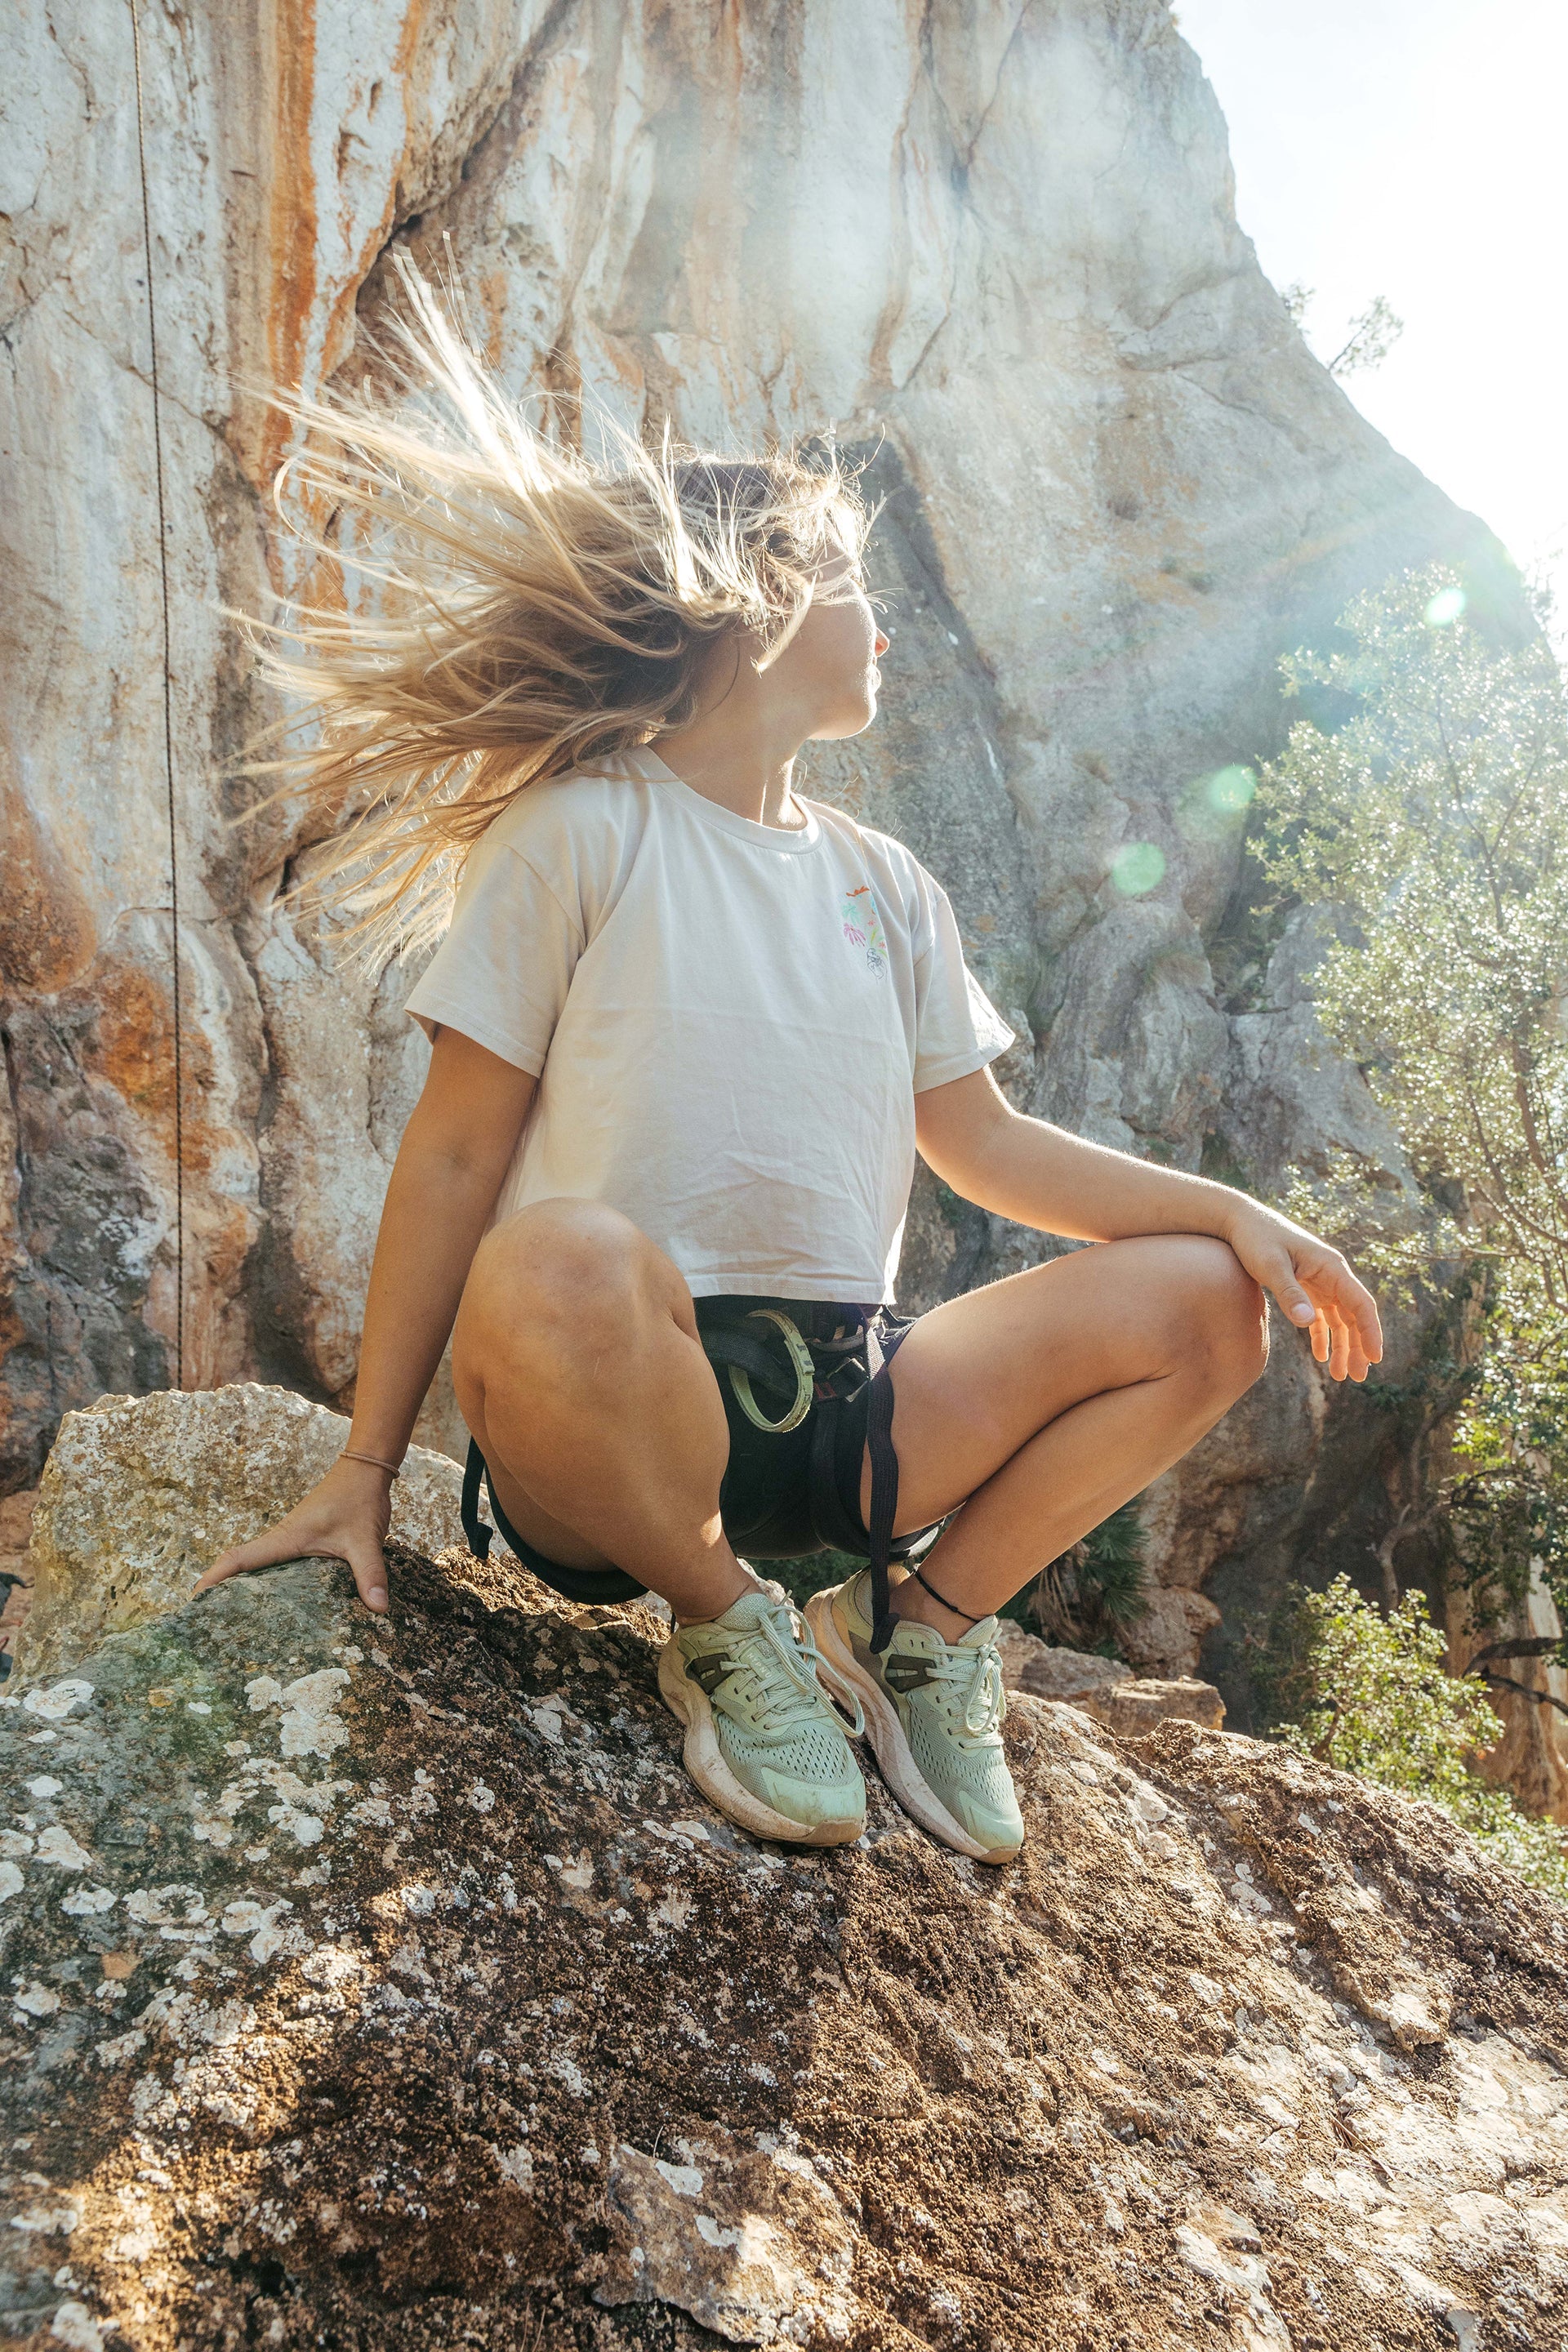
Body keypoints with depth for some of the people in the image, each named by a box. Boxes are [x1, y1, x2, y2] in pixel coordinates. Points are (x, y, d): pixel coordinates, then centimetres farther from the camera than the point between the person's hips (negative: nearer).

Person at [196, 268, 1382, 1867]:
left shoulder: (882, 884, 17)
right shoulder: (580, 833, -1)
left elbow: (983, 1145, 16)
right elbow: (457, 1146, -6)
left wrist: (1231, 1208, 1)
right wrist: (366, 1466, -11)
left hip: (840, 1407, 6)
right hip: (615, 1412, -5)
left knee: (1204, 1301, -6)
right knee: (564, 1258, -39)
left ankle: (917, 1621, 4)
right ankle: (724, 1622, -10)